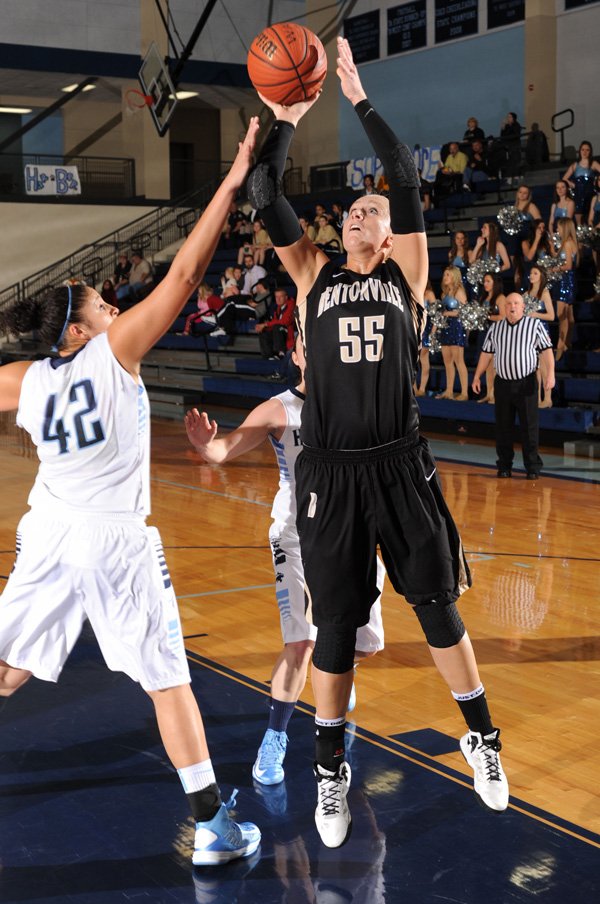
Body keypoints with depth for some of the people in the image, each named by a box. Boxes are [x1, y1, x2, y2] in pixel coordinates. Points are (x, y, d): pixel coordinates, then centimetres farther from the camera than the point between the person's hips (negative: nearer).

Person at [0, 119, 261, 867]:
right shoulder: (114, 351, -8)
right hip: (116, 543, -5)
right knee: (168, 682, 3)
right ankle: (213, 829, 7)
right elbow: (184, 274, -13)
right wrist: (230, 185, -12)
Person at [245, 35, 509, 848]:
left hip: (401, 466, 0)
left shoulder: (406, 272, 7)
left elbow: (408, 180, -5)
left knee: (438, 606, 8)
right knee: (335, 623, 6)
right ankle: (331, 771, 21)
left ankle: (482, 738, 27)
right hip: (330, 472, 0)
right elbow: (263, 198, 0)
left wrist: (361, 99, -6)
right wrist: (288, 121, -2)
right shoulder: (314, 275, 9)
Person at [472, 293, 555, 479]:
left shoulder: (535, 325, 0)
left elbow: (546, 350, -5)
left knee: (530, 427, -3)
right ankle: (504, 466, 15)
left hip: (526, 383, -3)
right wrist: (477, 376, 13)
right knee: (503, 427, 7)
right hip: (502, 383, 3)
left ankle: (532, 467, 4)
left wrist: (550, 373, -16)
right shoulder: (495, 328, 10)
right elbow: (486, 354, 15)